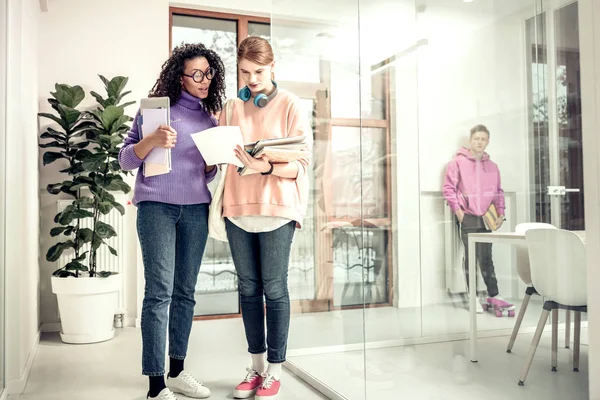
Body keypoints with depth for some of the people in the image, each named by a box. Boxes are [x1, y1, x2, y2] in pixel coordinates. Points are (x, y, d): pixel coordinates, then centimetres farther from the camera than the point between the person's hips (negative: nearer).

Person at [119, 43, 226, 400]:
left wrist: (213, 162, -2)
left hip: (196, 209, 5)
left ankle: (178, 371, 17)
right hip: (157, 205, -4)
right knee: (159, 292, -9)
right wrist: (153, 140, -19)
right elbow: (126, 158, -1)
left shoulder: (210, 119, 15)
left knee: (185, 292, 6)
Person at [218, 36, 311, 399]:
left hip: (277, 207, -4)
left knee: (274, 289, 0)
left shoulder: (290, 105, 1)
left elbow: (301, 164, -5)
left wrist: (266, 167, -22)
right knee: (248, 288, 9)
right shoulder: (232, 108, 13)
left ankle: (275, 370, 15)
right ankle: (256, 366, 23)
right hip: (238, 207, 4)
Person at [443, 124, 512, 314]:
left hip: (487, 218, 4)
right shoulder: (457, 162, 0)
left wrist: (500, 213, 8)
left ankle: (493, 295, 14)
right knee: (471, 258, -1)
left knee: (486, 258, 9)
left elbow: (498, 192, 18)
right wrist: (457, 210, -9)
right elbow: (448, 188, -2)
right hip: (468, 218, -4)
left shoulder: (492, 166, 13)